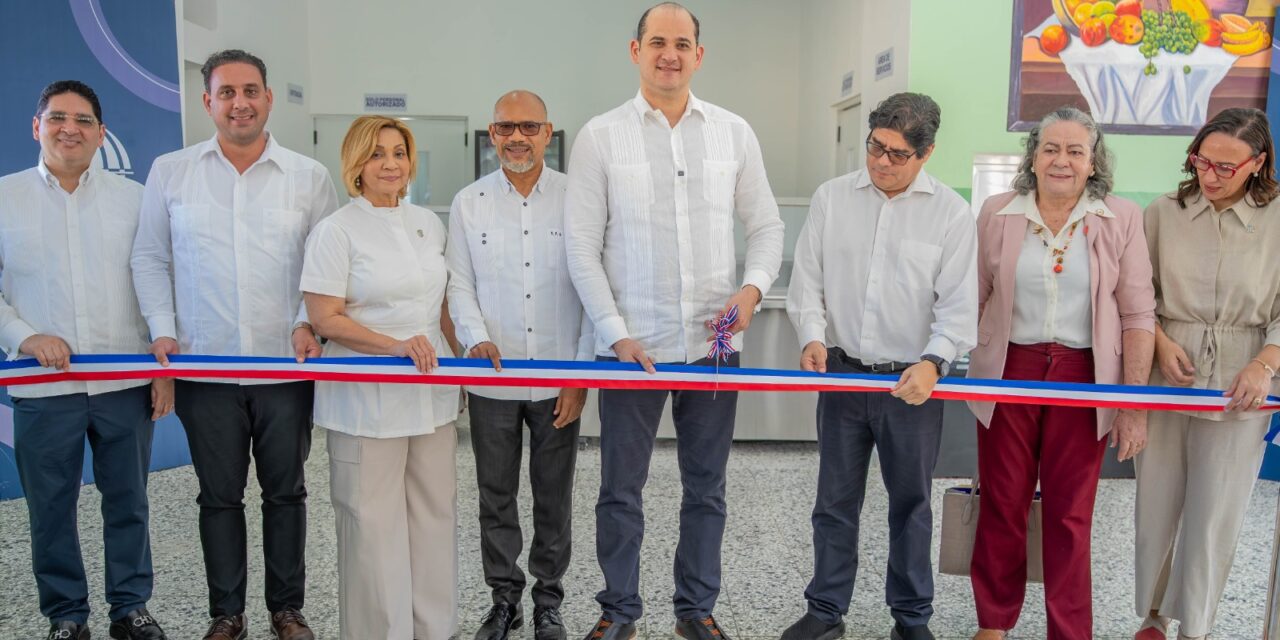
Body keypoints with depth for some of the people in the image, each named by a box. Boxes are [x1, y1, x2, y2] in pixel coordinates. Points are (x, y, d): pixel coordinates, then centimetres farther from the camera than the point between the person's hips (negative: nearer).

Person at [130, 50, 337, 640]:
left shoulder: (309, 177, 3)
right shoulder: (170, 172, 5)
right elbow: (151, 259, 9)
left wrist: (310, 323, -10)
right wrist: (162, 329, -3)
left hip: (287, 367, 0)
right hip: (205, 367, 1)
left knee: (286, 491, 10)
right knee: (219, 496, 11)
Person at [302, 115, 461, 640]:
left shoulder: (428, 223, 11)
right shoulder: (336, 230, -6)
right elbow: (325, 319, -11)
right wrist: (395, 346, -20)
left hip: (431, 394, 5)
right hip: (367, 400, -5)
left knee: (435, 514, 11)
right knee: (373, 523, 1)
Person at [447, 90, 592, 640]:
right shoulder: (469, 203, 3)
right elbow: (459, 285, 5)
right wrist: (476, 337, -15)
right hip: (492, 380, 1)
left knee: (554, 498, 11)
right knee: (496, 497, 12)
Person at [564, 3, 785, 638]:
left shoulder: (734, 132, 6)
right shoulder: (600, 136, -1)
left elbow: (765, 225, 10)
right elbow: (582, 246, -3)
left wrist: (753, 285, -10)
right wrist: (617, 333, -10)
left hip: (713, 343, 2)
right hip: (631, 344, -2)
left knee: (706, 487, 13)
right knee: (621, 488, 9)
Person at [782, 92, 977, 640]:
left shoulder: (951, 212, -3)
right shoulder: (832, 197, 3)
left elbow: (959, 304, -6)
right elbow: (808, 278, 4)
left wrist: (932, 362, -22)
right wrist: (813, 335, -12)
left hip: (912, 381, -1)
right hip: (842, 372, 2)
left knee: (911, 503, 11)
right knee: (835, 499, 11)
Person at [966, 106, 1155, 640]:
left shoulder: (1121, 220, 0)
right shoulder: (997, 214, 1)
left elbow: (1137, 315, -1)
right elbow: (972, 298, 5)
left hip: (1083, 378, 0)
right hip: (1009, 373, 1)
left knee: (1070, 514, 8)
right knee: (1002, 505, 9)